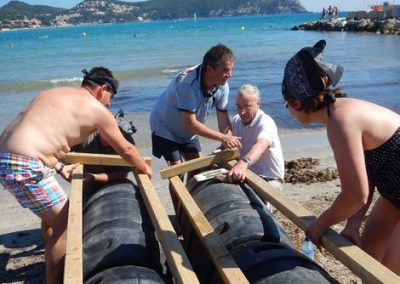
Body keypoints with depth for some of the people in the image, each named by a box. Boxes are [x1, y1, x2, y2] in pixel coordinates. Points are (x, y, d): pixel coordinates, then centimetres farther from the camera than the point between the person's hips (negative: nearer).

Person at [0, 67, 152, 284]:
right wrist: (146, 170, 23)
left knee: (52, 217, 26)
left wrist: (59, 167, 29)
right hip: (24, 167, -10)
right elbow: (126, 150, 7)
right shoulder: (97, 109, -2)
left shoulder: (56, 94, 21)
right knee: (64, 224, 3)